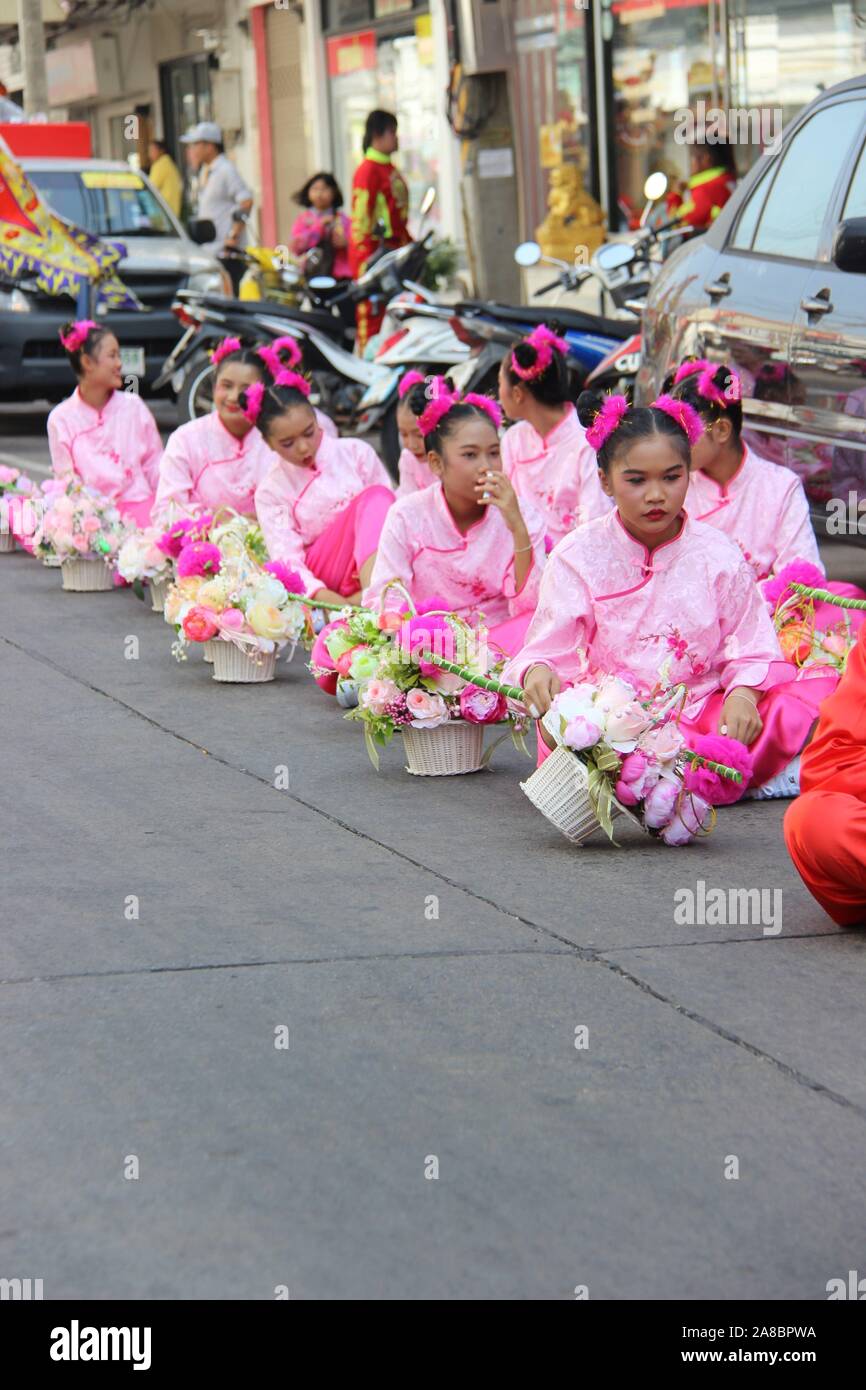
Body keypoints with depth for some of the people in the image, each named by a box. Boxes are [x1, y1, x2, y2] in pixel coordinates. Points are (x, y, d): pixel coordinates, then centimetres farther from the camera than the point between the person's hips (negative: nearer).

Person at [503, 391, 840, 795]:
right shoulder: (578, 556, 1)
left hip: (706, 713, 2)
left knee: (822, 687, -19)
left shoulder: (716, 554, 5)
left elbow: (750, 650, 5)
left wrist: (742, 694, -17)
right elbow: (550, 646, -3)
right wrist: (537, 671, -28)